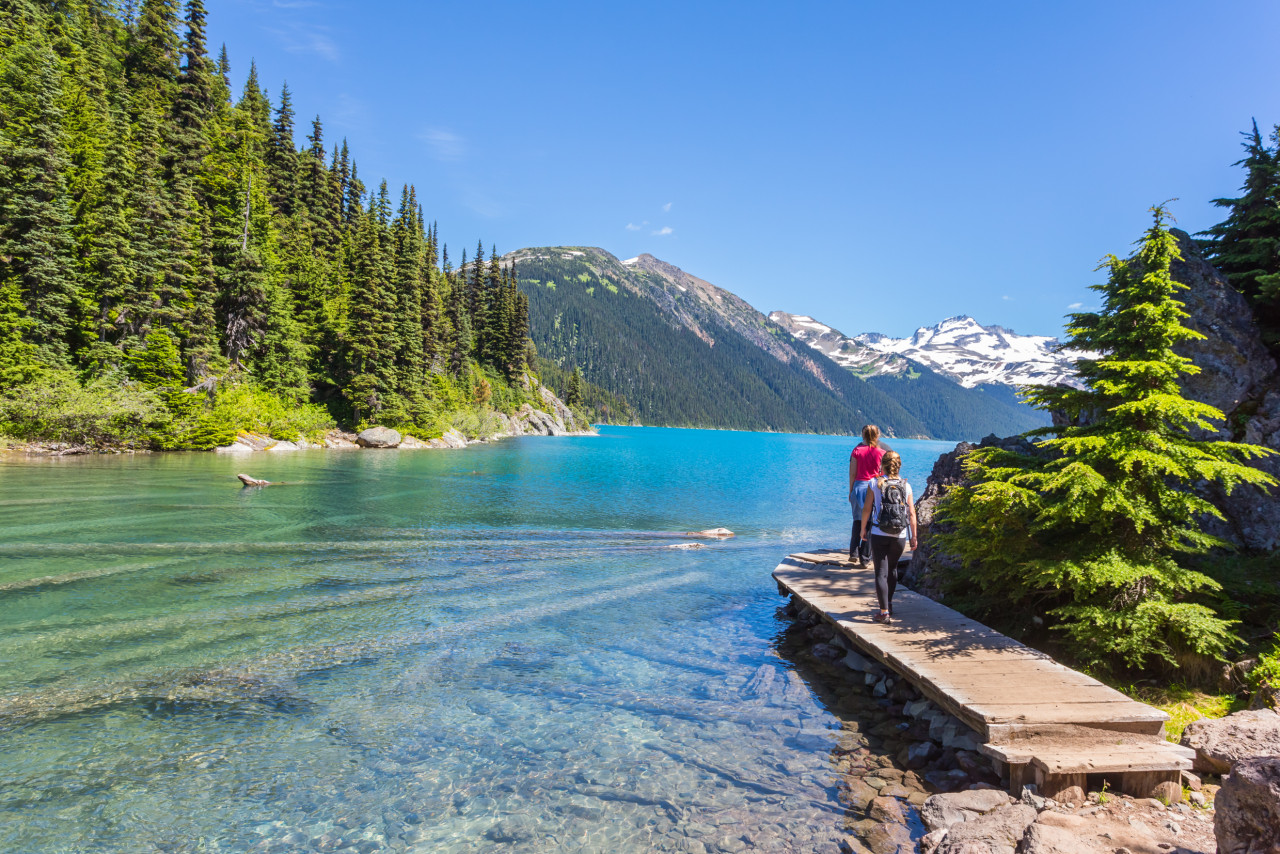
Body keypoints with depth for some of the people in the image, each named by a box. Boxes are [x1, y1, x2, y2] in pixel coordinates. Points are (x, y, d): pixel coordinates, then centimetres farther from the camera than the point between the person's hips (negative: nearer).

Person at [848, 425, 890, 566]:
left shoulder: (857, 451, -1)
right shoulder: (882, 452, -2)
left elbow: (852, 473, 0)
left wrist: (850, 491, 9)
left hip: (859, 486, 1)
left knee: (857, 520, 13)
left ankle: (854, 553, 5)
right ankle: (864, 558, 6)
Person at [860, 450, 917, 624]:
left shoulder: (875, 484, -5)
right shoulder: (906, 486, 1)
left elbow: (866, 509, -5)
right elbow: (912, 513, 2)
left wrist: (863, 529, 9)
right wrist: (913, 536, 9)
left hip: (879, 535, -3)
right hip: (900, 537, 3)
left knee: (881, 572, 0)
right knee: (892, 569, 23)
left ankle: (884, 612, -6)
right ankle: (889, 604, 35)